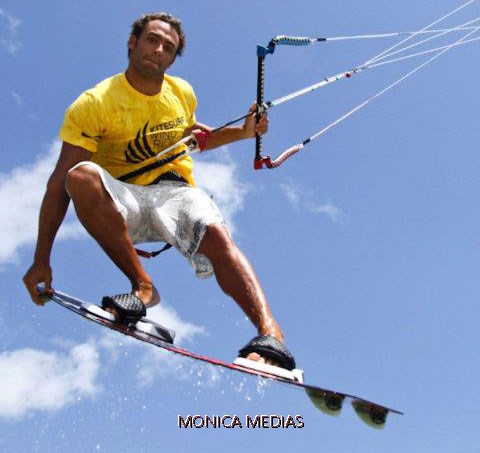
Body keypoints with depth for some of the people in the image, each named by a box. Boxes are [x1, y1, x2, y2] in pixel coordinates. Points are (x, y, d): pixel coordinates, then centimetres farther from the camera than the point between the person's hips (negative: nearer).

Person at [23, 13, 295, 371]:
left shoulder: (182, 93, 11)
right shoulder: (94, 103, -5)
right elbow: (60, 182, -9)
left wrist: (242, 132, 14)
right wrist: (42, 259, -15)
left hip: (176, 193, 2)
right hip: (122, 202, -1)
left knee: (216, 235, -33)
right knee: (81, 175, -36)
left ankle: (271, 336, -50)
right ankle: (142, 285, -27)